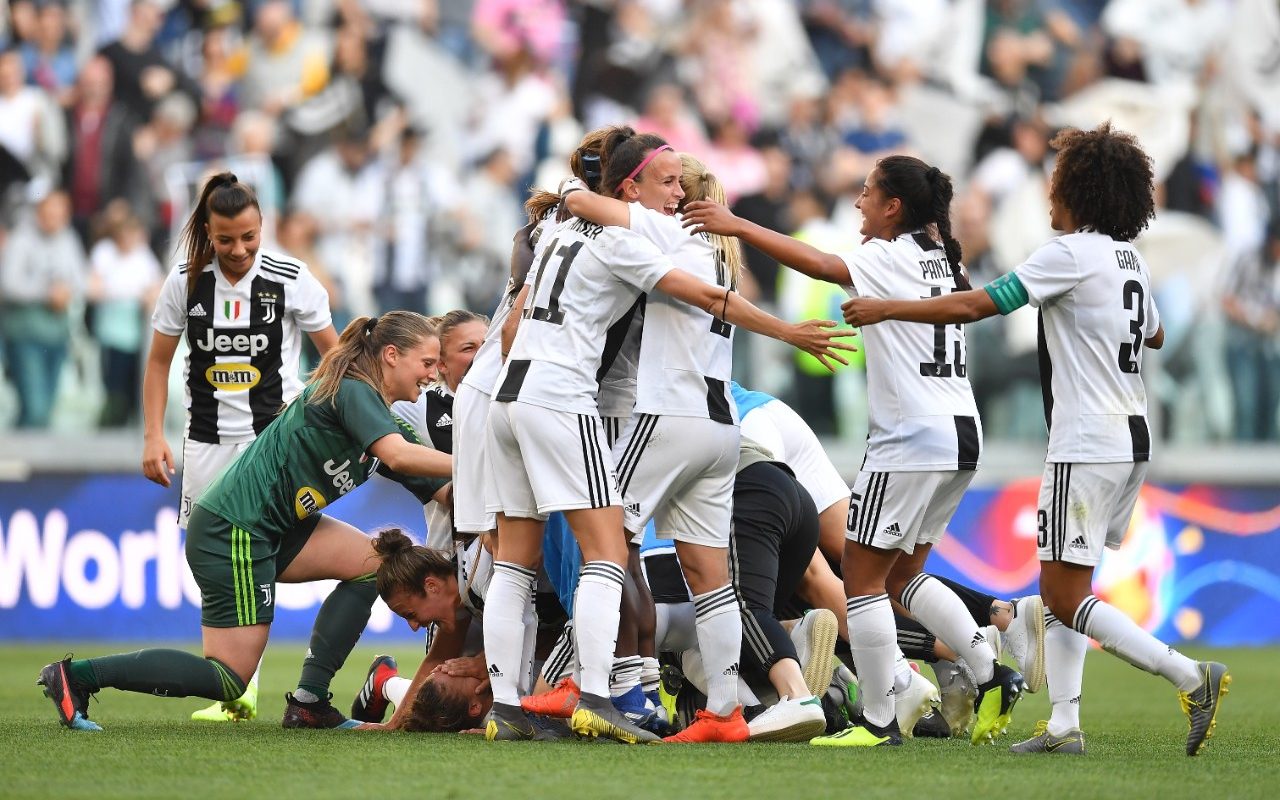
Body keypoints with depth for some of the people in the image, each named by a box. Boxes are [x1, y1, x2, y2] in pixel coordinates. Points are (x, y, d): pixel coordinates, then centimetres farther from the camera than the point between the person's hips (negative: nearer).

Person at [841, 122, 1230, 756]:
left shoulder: (1071, 254, -13)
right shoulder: (1128, 258, 12)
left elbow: (975, 305, -17)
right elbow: (1155, 335, 31)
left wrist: (886, 309, -8)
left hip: (1087, 446, -9)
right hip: (1131, 439, 9)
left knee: (1066, 597, -7)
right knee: (1061, 587, 13)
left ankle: (1192, 678, -14)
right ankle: (1064, 723, 9)